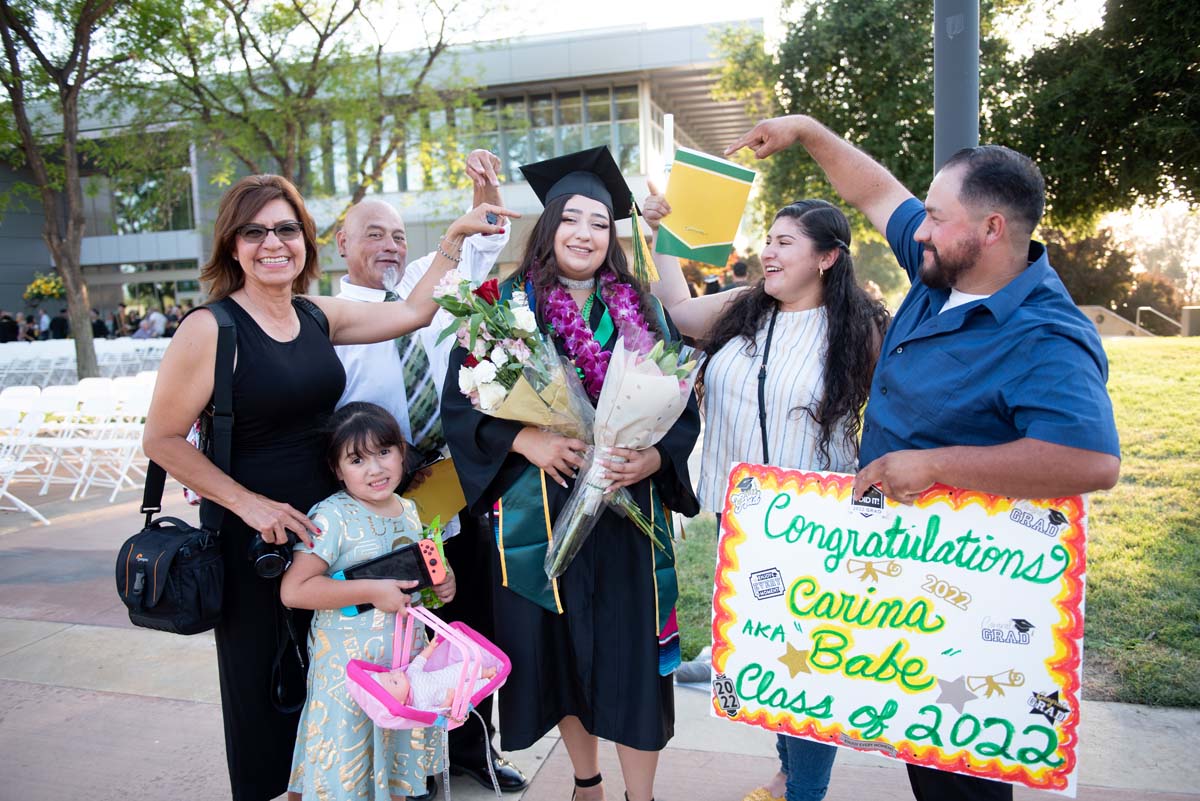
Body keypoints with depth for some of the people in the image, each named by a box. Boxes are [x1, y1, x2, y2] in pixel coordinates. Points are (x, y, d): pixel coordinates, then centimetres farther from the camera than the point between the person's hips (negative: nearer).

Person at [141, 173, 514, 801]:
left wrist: (455, 238, 6)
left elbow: (413, 312, 9)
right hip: (254, 538, -6)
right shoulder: (209, 329, -14)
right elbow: (162, 439, -11)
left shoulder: (317, 316, 3)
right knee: (268, 688, 11)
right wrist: (251, 504, -16)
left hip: (327, 526, 6)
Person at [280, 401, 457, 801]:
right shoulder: (332, 517, -17)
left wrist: (441, 582, 0)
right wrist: (373, 591, -26)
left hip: (407, 663, 6)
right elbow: (294, 590, -25)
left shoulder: (408, 509, 4)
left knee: (398, 767, 18)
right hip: (348, 666, -6)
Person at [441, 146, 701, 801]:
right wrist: (526, 441, -17)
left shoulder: (643, 311, 7)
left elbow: (682, 405, 5)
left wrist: (652, 458, -14)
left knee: (630, 650, 3)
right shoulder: (508, 304, 2)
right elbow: (460, 403, -2)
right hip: (539, 513, 0)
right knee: (557, 647, 10)